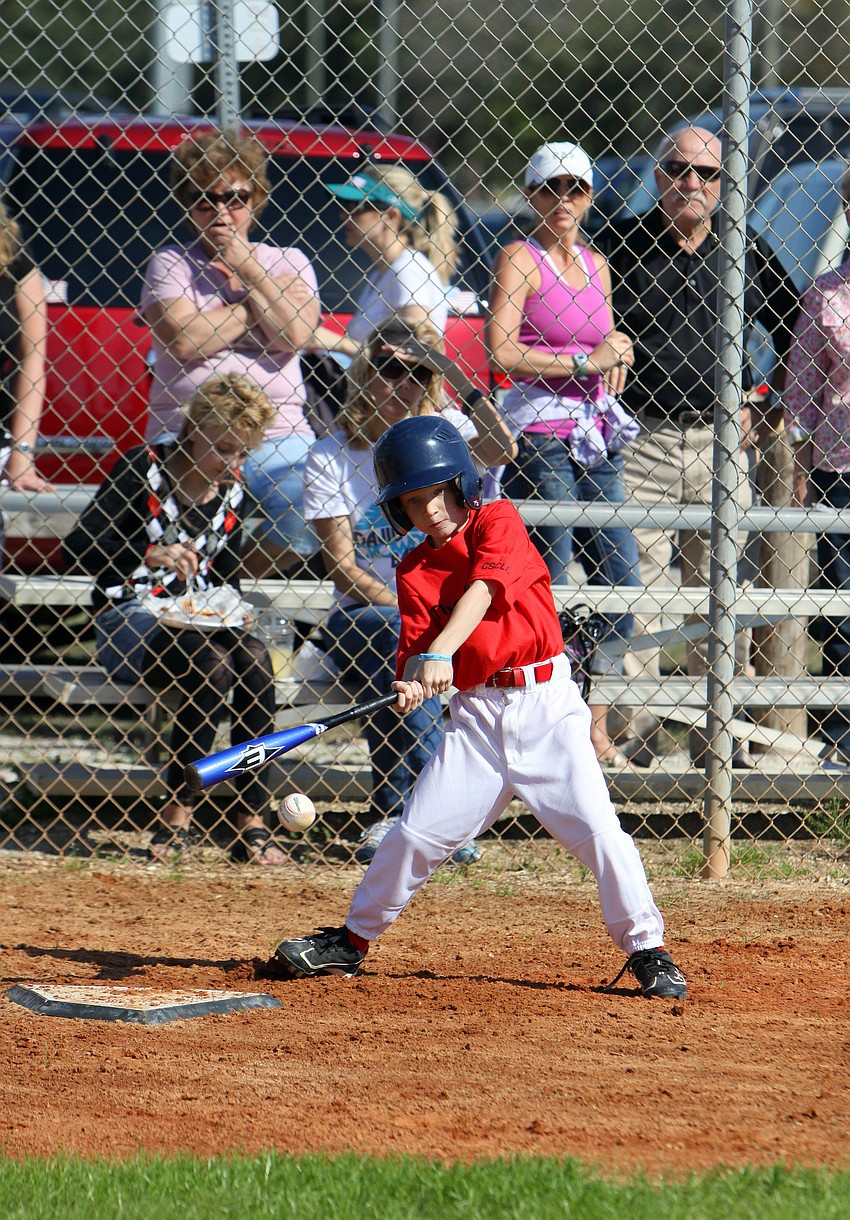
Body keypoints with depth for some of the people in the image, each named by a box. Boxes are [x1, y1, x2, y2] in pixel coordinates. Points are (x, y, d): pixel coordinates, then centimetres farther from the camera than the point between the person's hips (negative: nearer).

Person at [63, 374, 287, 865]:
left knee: (254, 656, -28)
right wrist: (147, 558, -34)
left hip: (198, 620, 5)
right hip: (128, 620, -5)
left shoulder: (232, 496, 9)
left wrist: (232, 612, -2)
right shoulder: (143, 470, -8)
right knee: (213, 663, -33)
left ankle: (253, 822, -28)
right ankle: (178, 815, -26)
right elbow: (79, 545, -17)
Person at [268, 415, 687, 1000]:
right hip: (477, 713, 4)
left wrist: (439, 654, -35)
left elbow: (481, 590, -20)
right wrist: (411, 684, -27)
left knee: (598, 829, -13)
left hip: (546, 700, -4)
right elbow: (415, 648, -2)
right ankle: (353, 939, 18)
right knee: (416, 835, 1)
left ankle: (647, 950, -2)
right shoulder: (414, 570, 7)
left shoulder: (498, 520, -3)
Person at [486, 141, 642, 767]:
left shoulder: (595, 264, 16)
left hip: (596, 439, 7)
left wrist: (616, 352, 1)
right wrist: (582, 363, -13)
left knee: (621, 582, 4)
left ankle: (595, 728, 13)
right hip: (541, 437, -7)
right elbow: (501, 352, -18)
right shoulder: (520, 258, -4)